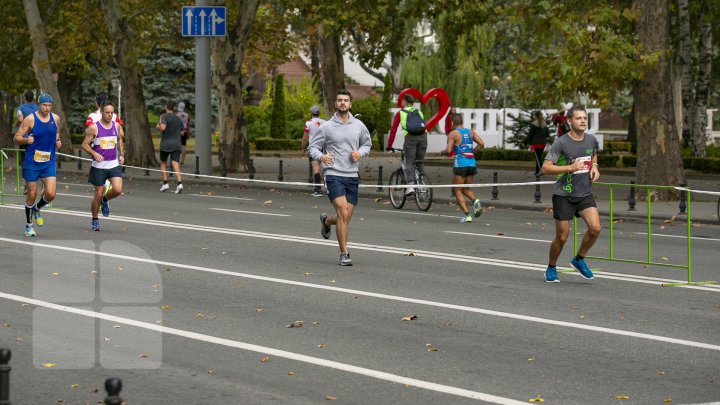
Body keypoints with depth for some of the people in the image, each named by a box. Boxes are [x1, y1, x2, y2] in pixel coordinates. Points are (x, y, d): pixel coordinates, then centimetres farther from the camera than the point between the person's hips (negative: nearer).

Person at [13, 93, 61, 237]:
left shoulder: (55, 118, 3)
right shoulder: (30, 119, -9)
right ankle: (29, 225, 23)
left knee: (50, 194, -10)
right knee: (31, 194, 4)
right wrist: (26, 140, -27)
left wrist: (58, 142, 3)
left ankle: (37, 208, 24)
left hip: (49, 162, 3)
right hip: (31, 163, -3)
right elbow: (16, 138, -7)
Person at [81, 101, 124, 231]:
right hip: (99, 166, -3)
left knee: (118, 190, -16)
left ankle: (105, 200, 18)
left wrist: (121, 154, 13)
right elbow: (85, 144, -5)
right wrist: (94, 153, -21)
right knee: (98, 195, 2)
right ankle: (94, 220, 22)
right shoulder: (94, 127, -8)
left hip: (114, 165, 3)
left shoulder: (116, 125, 5)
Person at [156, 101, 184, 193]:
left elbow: (163, 128, -21)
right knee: (175, 164, -6)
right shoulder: (178, 119, 13)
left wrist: (158, 125, 0)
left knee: (163, 163, 16)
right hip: (176, 145, 3)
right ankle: (179, 183, -24)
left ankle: (165, 183, 10)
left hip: (165, 145, -3)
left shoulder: (165, 116, -6)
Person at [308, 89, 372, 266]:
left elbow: (367, 144, 21)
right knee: (343, 213, -19)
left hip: (352, 176, 4)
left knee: (346, 217, 8)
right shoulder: (326, 127, -2)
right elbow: (312, 147, 3)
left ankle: (326, 221, 43)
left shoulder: (359, 126, 7)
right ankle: (344, 254, -12)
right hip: (333, 175, -4)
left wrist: (360, 152, -2)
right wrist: (321, 156, -19)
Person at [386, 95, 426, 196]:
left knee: (409, 163, -2)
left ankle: (410, 186, -19)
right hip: (423, 137, 3)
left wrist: (389, 146, 20)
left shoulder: (400, 113, 16)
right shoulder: (419, 112, 27)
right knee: (419, 163, 15)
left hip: (410, 138, -3)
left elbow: (393, 130, 14)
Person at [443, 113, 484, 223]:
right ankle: (475, 201, -11)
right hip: (471, 163, 5)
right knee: (465, 189, 20)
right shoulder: (470, 131, 12)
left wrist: (443, 152, 9)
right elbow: (481, 144, 6)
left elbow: (448, 150, -12)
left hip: (460, 164, -5)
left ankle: (467, 215, -9)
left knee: (458, 191, 5)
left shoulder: (453, 134, -4)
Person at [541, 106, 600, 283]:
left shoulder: (591, 140, 3)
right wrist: (569, 168, -26)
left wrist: (594, 167, 5)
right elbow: (545, 168, -16)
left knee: (595, 228, -16)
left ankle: (579, 259, 9)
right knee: (562, 237, 0)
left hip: (585, 194, 4)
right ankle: (551, 268, 25)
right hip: (563, 195, -4)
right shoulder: (560, 143, -13)